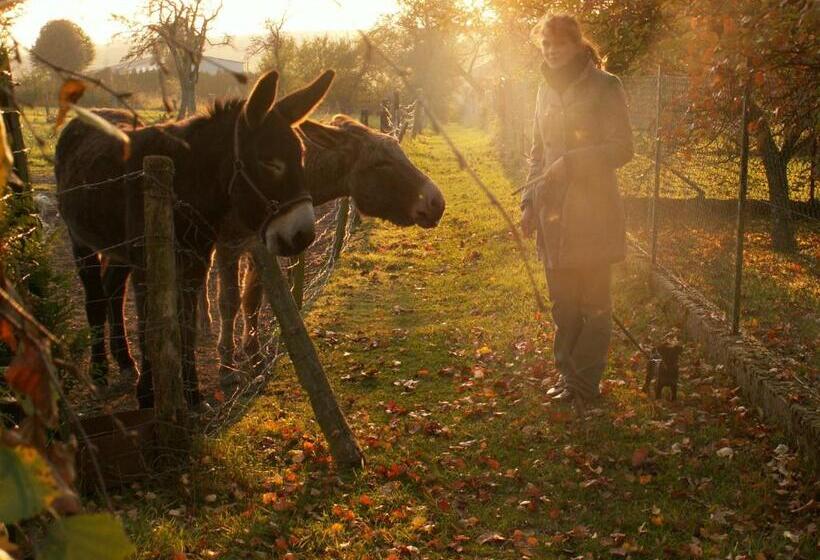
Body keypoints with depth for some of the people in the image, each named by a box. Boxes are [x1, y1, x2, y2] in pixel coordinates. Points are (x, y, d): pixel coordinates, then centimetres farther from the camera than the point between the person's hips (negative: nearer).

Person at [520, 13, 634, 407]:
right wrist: (530, 204, 10)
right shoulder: (546, 91, 13)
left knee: (594, 304, 3)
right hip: (553, 215, 6)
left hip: (593, 213, -5)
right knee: (562, 305, 10)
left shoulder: (605, 87, -5)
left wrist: (569, 163, -18)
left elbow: (622, 149, -10)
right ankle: (567, 375, 20)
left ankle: (585, 383, 11)